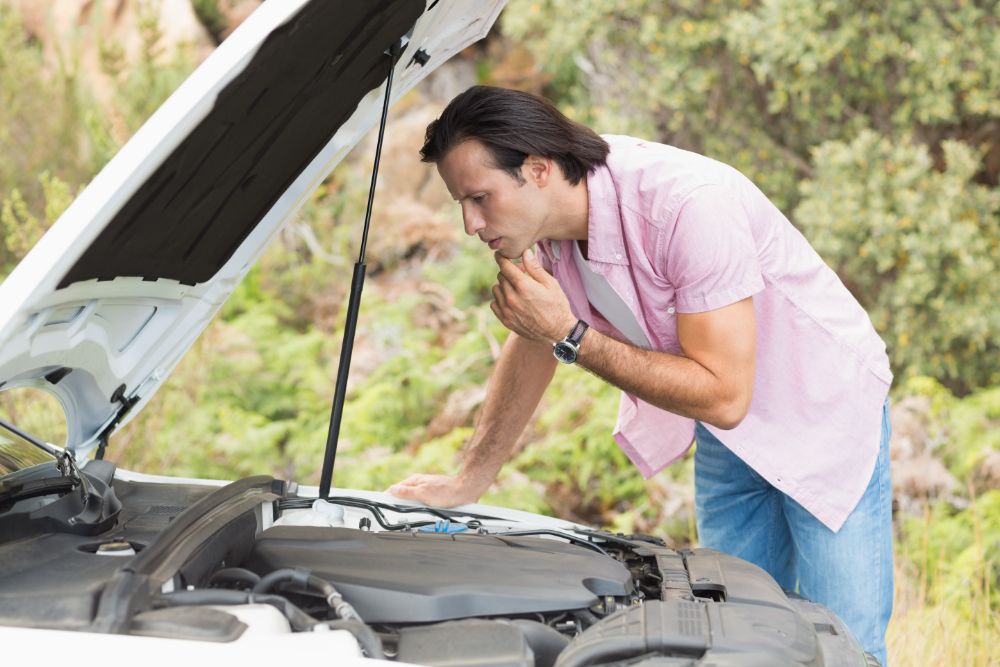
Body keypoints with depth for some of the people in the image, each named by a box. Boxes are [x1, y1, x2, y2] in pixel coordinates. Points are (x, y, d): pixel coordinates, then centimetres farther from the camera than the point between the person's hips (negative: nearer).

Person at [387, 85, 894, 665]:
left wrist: (570, 337, -31)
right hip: (727, 441, 7)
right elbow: (533, 345, 9)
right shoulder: (544, 221, -11)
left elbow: (723, 397, -33)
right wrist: (470, 481, 10)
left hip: (828, 408, -7)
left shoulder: (690, 204, -35)